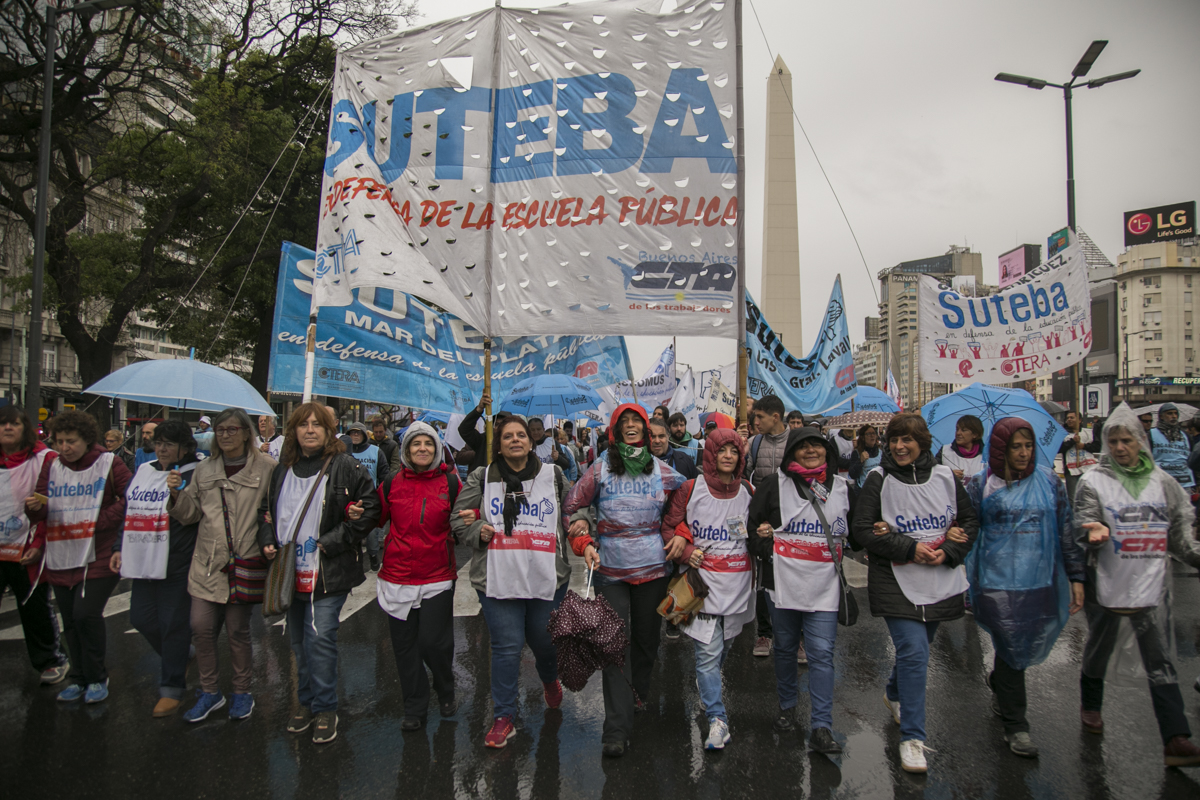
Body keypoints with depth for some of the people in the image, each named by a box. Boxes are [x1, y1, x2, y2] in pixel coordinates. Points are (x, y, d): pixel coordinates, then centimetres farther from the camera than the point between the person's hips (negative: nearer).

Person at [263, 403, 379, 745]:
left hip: (328, 572, -6)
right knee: (298, 640, 15)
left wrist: (330, 542, -13)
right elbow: (269, 510, 23)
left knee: (319, 637, -8)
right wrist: (267, 541, 5)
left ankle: (325, 709, 9)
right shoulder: (283, 469, 12)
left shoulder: (347, 466, -7)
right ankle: (306, 702, 31)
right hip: (290, 570, 6)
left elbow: (369, 510, -9)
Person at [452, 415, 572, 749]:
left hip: (547, 579, 1)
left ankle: (550, 681, 47)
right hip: (498, 580, -1)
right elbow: (458, 519, 10)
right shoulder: (482, 479, 6)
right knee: (506, 646, 0)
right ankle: (504, 717, 17)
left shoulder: (553, 475, 9)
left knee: (545, 642, 13)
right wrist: (478, 531, -8)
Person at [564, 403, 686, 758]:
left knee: (647, 637, 14)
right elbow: (573, 507, 2)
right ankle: (617, 729, 0)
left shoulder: (662, 471, 4)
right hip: (610, 569, -2)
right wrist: (585, 543, -10)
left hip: (653, 567, 2)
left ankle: (638, 695, 40)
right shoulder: (601, 468, -1)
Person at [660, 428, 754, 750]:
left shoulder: (748, 492, 6)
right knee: (708, 650, -7)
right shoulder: (691, 489, -5)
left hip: (738, 583, 4)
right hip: (704, 580, -3)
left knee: (725, 645, 17)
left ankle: (706, 684, 44)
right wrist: (687, 552, -14)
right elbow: (668, 527, 0)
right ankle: (717, 718, 2)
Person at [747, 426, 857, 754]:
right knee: (785, 647, 14)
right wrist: (764, 547, -6)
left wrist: (844, 547, 5)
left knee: (822, 653, -4)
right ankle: (787, 707, 34)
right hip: (783, 581, 0)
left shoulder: (844, 488, 8)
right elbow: (751, 521, 5)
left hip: (824, 586, 0)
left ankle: (821, 726, 4)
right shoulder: (775, 485, 1)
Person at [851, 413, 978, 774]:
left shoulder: (945, 476, 4)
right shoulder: (878, 480, -6)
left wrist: (948, 551, -7)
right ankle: (912, 738, 0)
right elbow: (862, 530, -10)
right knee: (914, 652, -12)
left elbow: (969, 521, 10)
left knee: (917, 647, 18)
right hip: (897, 581, -4)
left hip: (941, 580, 4)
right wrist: (910, 547, -17)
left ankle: (895, 695, 48)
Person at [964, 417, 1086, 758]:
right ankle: (1015, 725, 14)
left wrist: (1076, 576, 6)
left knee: (1031, 647, 13)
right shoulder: (981, 484, -2)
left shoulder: (1049, 480, 6)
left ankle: (998, 682, 44)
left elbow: (1066, 530, 8)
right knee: (1011, 648, -1)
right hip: (998, 580, -3)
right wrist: (962, 582, -4)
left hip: (1041, 581, 3)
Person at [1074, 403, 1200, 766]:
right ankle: (1090, 705, 37)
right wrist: (1093, 533, -30)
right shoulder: (1093, 482, -4)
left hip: (1152, 585, 2)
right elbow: (1084, 527, -8)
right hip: (1107, 583, -1)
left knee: (1161, 661, 1)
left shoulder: (1162, 481, 5)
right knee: (1099, 649, 15)